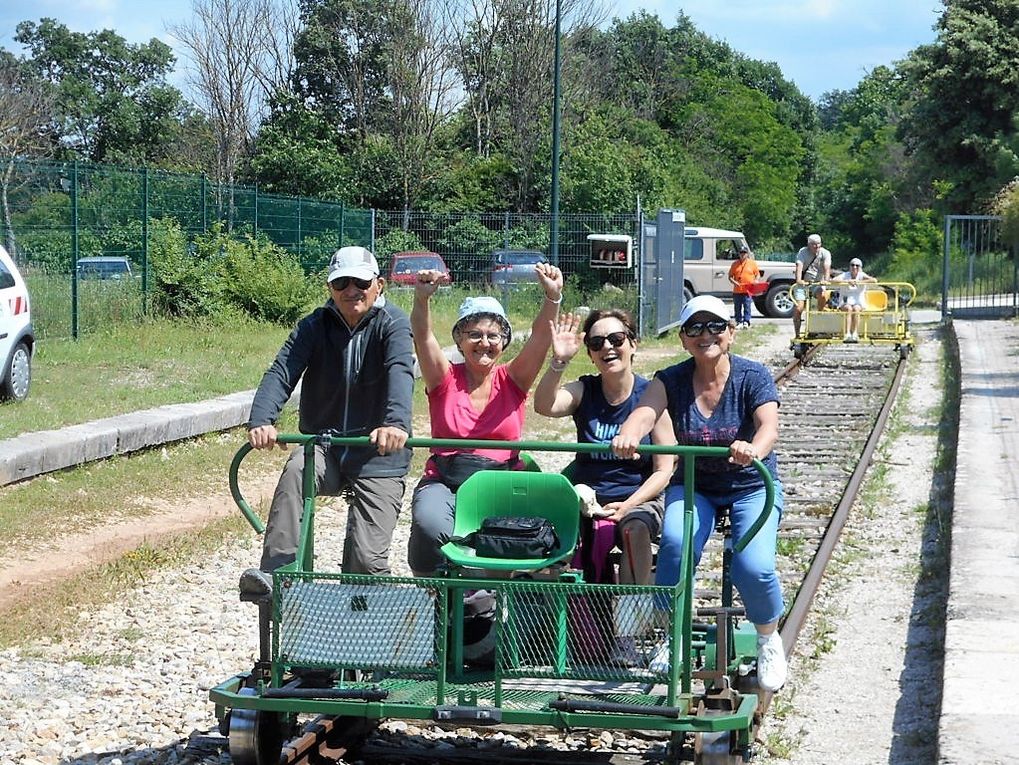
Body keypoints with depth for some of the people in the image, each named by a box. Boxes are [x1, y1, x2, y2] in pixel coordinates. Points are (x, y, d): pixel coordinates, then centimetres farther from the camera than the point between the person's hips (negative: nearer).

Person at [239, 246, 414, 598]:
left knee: (367, 558, -15)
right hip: (325, 443, 2)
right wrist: (261, 420, -36)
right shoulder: (314, 326, 0)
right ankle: (273, 573, -36)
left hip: (377, 455, -2)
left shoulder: (392, 323, -8)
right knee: (296, 471, -33)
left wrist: (396, 422, -49)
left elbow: (400, 372, -27)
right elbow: (281, 372, -14)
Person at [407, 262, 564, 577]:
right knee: (430, 526, -32)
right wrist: (422, 300, -32)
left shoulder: (513, 380, 9)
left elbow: (541, 338, -7)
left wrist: (553, 298, -26)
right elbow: (423, 336, -11)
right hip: (444, 482, 0)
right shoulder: (445, 380, 6)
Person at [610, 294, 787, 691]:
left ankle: (769, 639, 7)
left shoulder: (752, 376, -13)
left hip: (752, 487, -1)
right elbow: (645, 412, -28)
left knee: (753, 567, -25)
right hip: (693, 486, 2)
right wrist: (627, 435, -53)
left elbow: (769, 425, -30)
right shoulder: (672, 380, -8)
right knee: (675, 543, -30)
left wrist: (754, 448, -55)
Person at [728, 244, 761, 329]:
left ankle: (746, 322, -8)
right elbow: (730, 276, 10)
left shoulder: (752, 263, 7)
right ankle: (739, 322, 13)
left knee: (747, 307, -8)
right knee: (737, 308, 5)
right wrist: (733, 282, -9)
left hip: (747, 290, -2)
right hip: (737, 290, 2)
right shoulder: (735, 264, 9)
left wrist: (755, 281, -7)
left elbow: (758, 274, 12)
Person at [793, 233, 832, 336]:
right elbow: (799, 266, -24)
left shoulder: (825, 253, -5)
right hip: (803, 283, 0)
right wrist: (798, 280, -43)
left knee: (823, 295, -33)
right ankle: (797, 334, -1)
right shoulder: (802, 252, -7)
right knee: (798, 309, -11)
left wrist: (826, 279, -42)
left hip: (817, 283, 0)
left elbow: (827, 267, -22)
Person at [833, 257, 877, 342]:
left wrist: (859, 282, -21)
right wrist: (847, 281, -25)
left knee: (856, 308, -33)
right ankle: (847, 334, -44)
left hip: (858, 303, 0)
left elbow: (874, 280, -15)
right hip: (846, 303, 0)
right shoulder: (845, 275, 4)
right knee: (849, 308, -33)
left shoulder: (861, 275, 3)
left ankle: (855, 334, -37)